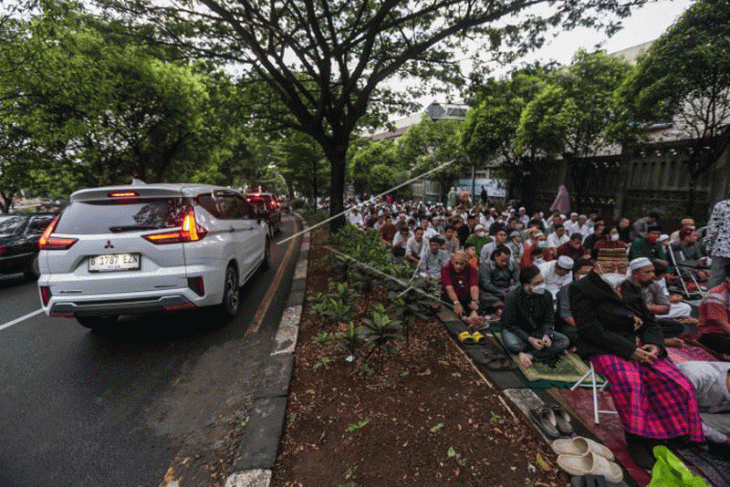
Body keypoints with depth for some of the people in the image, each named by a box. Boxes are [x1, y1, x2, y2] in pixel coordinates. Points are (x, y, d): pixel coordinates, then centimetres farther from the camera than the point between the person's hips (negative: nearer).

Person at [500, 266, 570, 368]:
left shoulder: (546, 295, -9)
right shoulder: (512, 298, -23)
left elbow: (549, 320, -1)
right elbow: (510, 325, -17)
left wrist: (547, 335, -22)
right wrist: (530, 339, -28)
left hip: (537, 331, 5)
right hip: (515, 331, -5)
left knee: (565, 341, -17)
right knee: (512, 344, -39)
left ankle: (529, 355, -26)